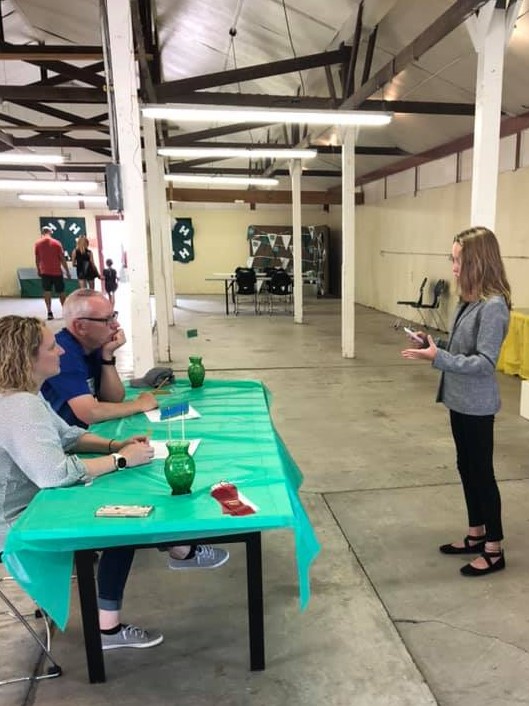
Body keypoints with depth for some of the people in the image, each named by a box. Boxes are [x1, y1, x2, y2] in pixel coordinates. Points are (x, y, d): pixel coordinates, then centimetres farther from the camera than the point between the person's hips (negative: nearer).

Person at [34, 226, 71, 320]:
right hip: (57, 272, -1)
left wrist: (38, 270, 18)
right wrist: (67, 271, 2)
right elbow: (62, 259, -4)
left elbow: (37, 259, 5)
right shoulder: (56, 243, -4)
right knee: (61, 292, 9)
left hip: (45, 272, 1)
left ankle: (49, 312, -8)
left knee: (47, 291, 1)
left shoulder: (38, 243, 1)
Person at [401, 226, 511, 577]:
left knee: (482, 473, 4)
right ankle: (476, 535, 34)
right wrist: (433, 343, 0)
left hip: (477, 405, -9)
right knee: (467, 468, 18)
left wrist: (438, 357, -27)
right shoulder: (470, 300, 7)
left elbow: (484, 363, -23)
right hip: (460, 401, 9)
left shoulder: (493, 305, -21)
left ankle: (494, 550, 21)